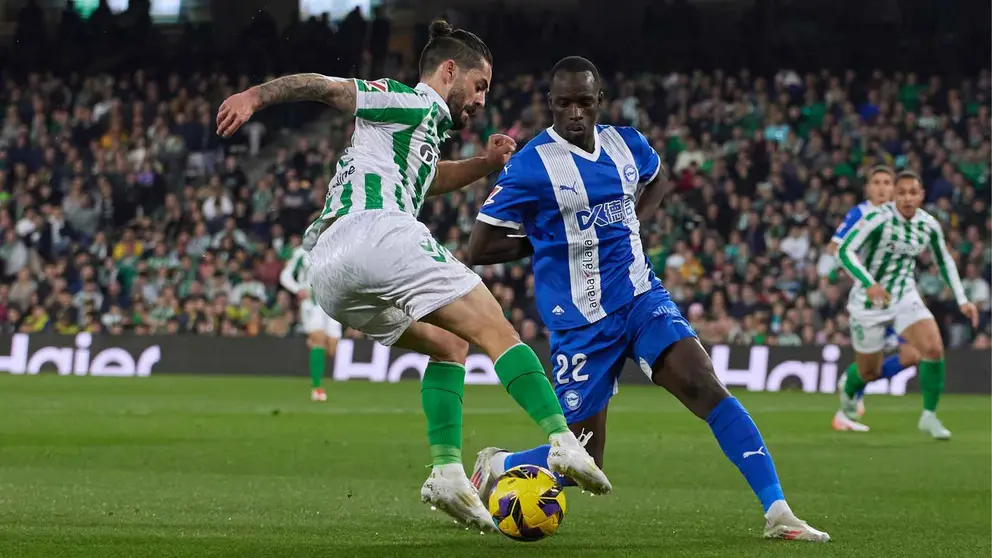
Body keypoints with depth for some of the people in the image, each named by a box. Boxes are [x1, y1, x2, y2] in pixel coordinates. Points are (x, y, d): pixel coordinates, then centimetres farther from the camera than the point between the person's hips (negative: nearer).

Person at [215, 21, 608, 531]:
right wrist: (254, 96, -18)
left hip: (325, 268, 10)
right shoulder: (414, 101, 7)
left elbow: (424, 178, 55)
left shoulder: (426, 124, 34)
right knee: (495, 330, -7)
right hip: (374, 231, -10)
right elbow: (326, 86, -3)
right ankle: (562, 440, -18)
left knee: (448, 345, 20)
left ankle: (447, 471, 4)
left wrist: (483, 164, 38)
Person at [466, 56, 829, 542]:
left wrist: (633, 221, 11)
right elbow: (479, 248, -10)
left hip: (641, 298, 4)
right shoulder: (531, 165, -12)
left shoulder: (625, 144, 5)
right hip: (581, 319, -4)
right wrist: (547, 240, -8)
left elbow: (657, 178, 30)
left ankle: (777, 514, -20)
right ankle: (496, 466, 29)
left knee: (704, 385, -19)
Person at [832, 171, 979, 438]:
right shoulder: (878, 218, -20)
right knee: (869, 372, 7)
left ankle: (929, 416, -4)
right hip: (869, 301, -3)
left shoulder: (929, 225, -4)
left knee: (934, 348, -21)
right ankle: (848, 394, 46)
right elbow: (845, 251, -26)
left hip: (905, 296, 3)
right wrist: (869, 284, -39)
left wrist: (961, 300, 8)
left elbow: (945, 261, 14)